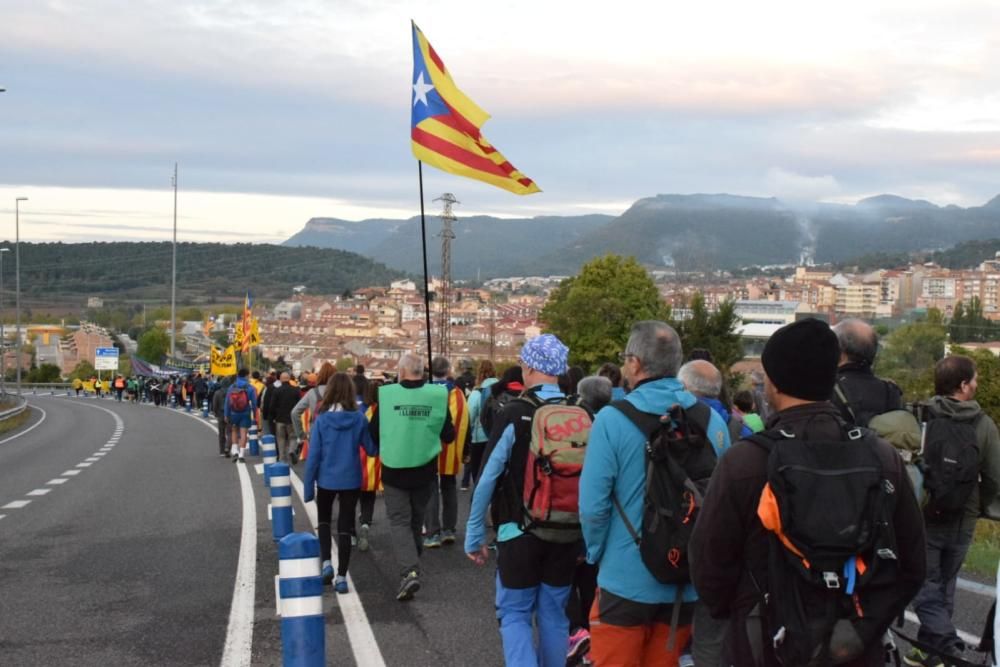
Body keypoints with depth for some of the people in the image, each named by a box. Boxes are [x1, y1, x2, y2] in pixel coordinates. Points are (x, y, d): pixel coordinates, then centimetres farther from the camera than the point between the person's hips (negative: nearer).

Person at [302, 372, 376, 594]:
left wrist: (308, 487, -1)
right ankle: (341, 577, 12)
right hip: (351, 480, 0)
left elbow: (313, 455, -8)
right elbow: (371, 449, -2)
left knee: (324, 520, 24)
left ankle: (326, 562, 9)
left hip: (326, 480, 0)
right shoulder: (359, 418, -9)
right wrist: (377, 449, 21)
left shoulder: (322, 419, -11)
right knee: (345, 527, 11)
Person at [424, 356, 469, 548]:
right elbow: (465, 423, 4)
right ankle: (449, 530, 19)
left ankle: (433, 533, 1)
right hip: (451, 453, 3)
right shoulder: (458, 393, 1)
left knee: (430, 490, 3)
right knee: (449, 489, 16)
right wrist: (465, 451, 13)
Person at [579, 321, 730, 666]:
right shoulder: (713, 421, -4)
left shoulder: (614, 419, -15)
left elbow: (593, 504, -15)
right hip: (688, 583, 4)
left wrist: (597, 555, 3)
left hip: (626, 581, -4)